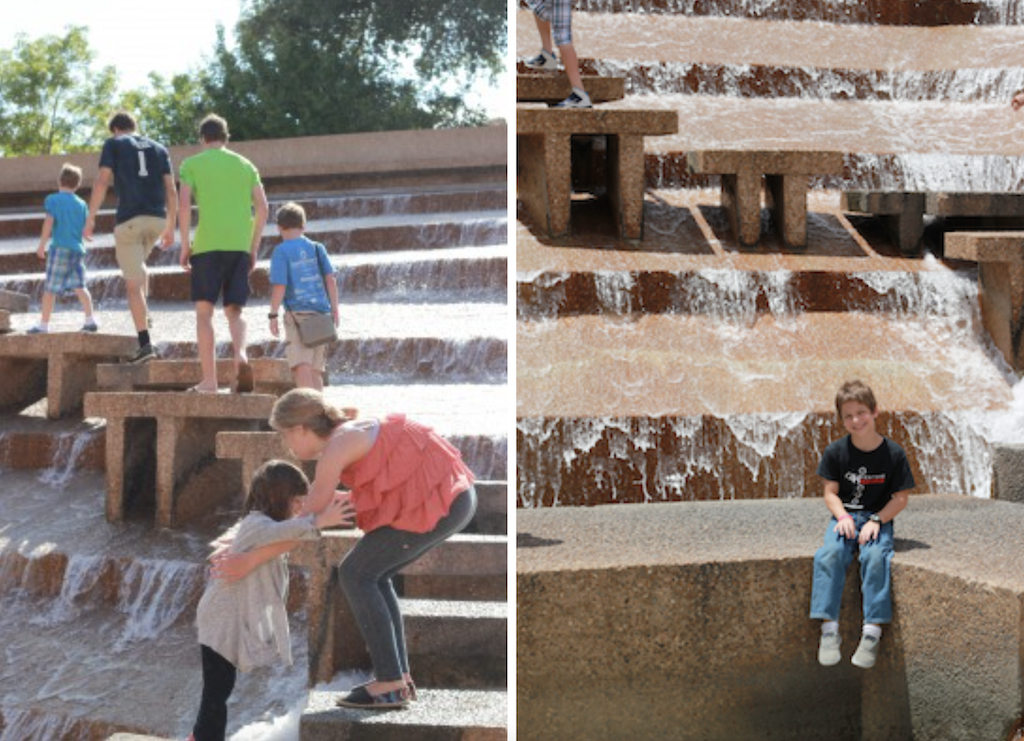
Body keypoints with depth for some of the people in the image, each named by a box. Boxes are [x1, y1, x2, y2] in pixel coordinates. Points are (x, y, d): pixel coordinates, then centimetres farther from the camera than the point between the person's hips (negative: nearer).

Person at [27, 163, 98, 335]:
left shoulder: (53, 200, -4)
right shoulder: (81, 204, 10)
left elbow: (49, 223, -11)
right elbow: (86, 228, 12)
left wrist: (42, 245, -5)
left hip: (60, 248, -5)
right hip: (78, 249, 5)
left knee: (50, 288, -1)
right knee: (79, 286, 13)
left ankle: (43, 324, 0)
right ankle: (90, 320, 9)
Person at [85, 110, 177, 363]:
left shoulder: (113, 144, 7)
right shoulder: (159, 148, 18)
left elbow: (102, 182, -5)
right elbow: (171, 190, 11)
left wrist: (90, 219, -3)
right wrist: (170, 228, 15)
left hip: (129, 219, -4)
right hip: (157, 219, 4)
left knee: (133, 284, -2)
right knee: (137, 262, 33)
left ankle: (145, 344, -9)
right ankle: (144, 314, 17)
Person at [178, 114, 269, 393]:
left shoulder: (192, 164, 6)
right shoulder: (245, 165, 15)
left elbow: (184, 205, -6)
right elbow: (262, 207, 8)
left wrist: (185, 245, 1)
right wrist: (254, 247, 14)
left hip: (207, 245, -3)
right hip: (240, 245, 3)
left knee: (204, 311, 4)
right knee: (234, 309, 10)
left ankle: (209, 380, -2)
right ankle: (241, 354, -20)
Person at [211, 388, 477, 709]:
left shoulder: (334, 450, -10)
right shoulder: (350, 433, 19)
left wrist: (249, 561, 0)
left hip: (438, 502, -9)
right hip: (455, 495, 9)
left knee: (356, 574, 0)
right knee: (372, 575, 17)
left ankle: (390, 684, 0)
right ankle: (398, 677, 15)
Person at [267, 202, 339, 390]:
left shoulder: (281, 251, -4)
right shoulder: (316, 248, 10)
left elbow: (280, 286, -10)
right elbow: (330, 279, 7)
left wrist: (273, 315, -3)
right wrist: (334, 309, 13)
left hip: (298, 313, -5)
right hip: (321, 311, 5)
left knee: (301, 366, -10)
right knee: (316, 368, 13)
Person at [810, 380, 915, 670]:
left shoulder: (893, 453, -4)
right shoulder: (836, 452, 1)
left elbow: (900, 498, -1)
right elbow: (831, 492, 5)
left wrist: (876, 521, -14)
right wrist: (843, 517, -14)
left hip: (879, 518, -1)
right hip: (845, 516, 2)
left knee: (875, 556, -32)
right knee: (829, 554, -29)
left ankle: (873, 630, -31)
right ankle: (829, 628, -29)